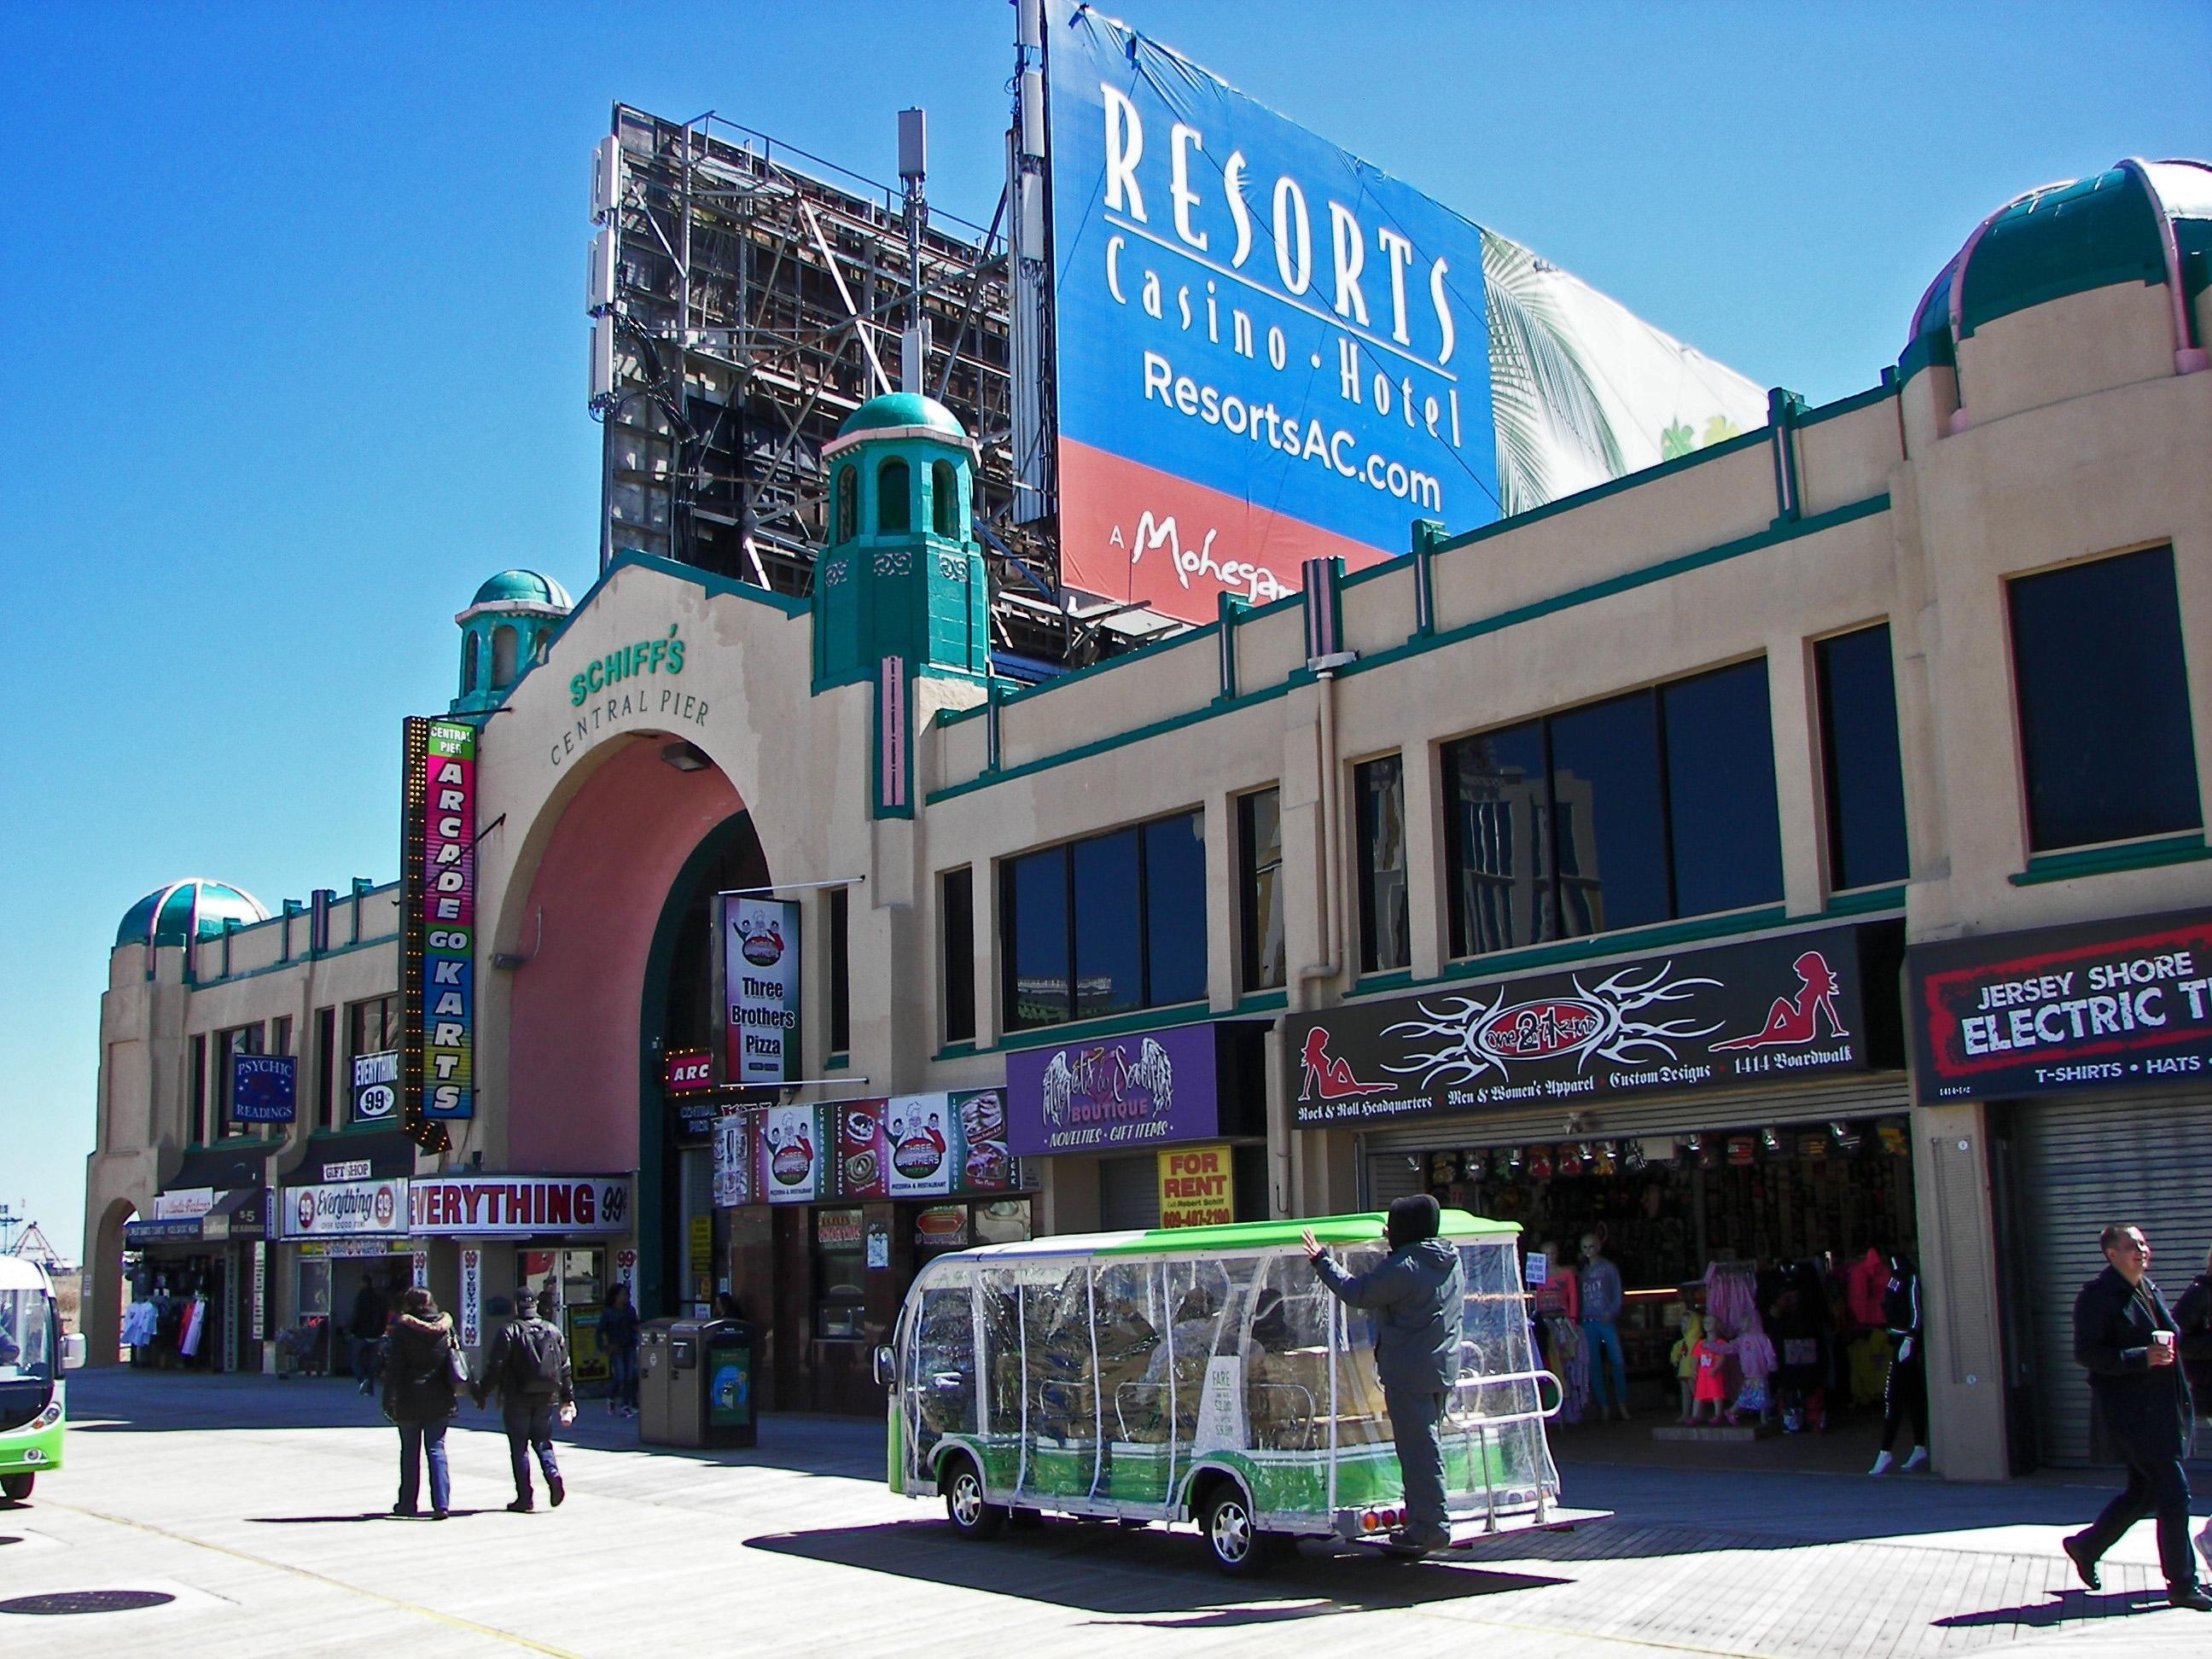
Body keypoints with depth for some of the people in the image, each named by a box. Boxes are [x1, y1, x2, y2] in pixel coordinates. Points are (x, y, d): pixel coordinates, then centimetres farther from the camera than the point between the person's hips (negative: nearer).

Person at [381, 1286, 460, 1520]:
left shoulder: (402, 1329, -8)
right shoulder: (445, 1327, 2)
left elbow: (393, 1367, -9)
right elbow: (457, 1358, 10)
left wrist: (389, 1400, -5)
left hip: (409, 1400, -2)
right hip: (440, 1400, 3)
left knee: (410, 1451, 11)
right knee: (436, 1449, 6)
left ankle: (407, 1503, 18)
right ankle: (441, 1503, -5)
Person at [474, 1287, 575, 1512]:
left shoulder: (510, 1331, -9)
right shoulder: (553, 1331, 6)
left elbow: (495, 1366, -12)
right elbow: (565, 1367, 9)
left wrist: (481, 1392, -3)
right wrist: (568, 1397, 16)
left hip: (518, 1399, -4)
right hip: (547, 1398, 4)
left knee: (519, 1447, 4)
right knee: (542, 1441, 17)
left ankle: (525, 1497, 3)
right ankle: (553, 1475, -9)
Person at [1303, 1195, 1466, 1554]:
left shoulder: (1403, 1267, -18)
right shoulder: (1451, 1264, 9)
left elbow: (1356, 1293, -14)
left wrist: (1322, 1260, -4)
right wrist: (1396, 1244, 34)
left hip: (1409, 1372, -9)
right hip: (1443, 1369, 9)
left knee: (1418, 1448, -5)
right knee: (1425, 1445, 16)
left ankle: (1429, 1526, -3)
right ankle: (1424, 1519, 21)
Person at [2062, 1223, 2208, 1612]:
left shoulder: (2148, 1288, 14)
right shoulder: (2096, 1296, -13)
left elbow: (2171, 1330, 27)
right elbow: (2086, 1353, -18)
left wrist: (2166, 1340, 4)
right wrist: (2143, 1357, -24)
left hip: (2160, 1408, 9)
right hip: (2129, 1409, -9)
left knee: (2143, 1491, 14)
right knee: (2174, 1490, -8)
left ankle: (2086, 1546, 32)